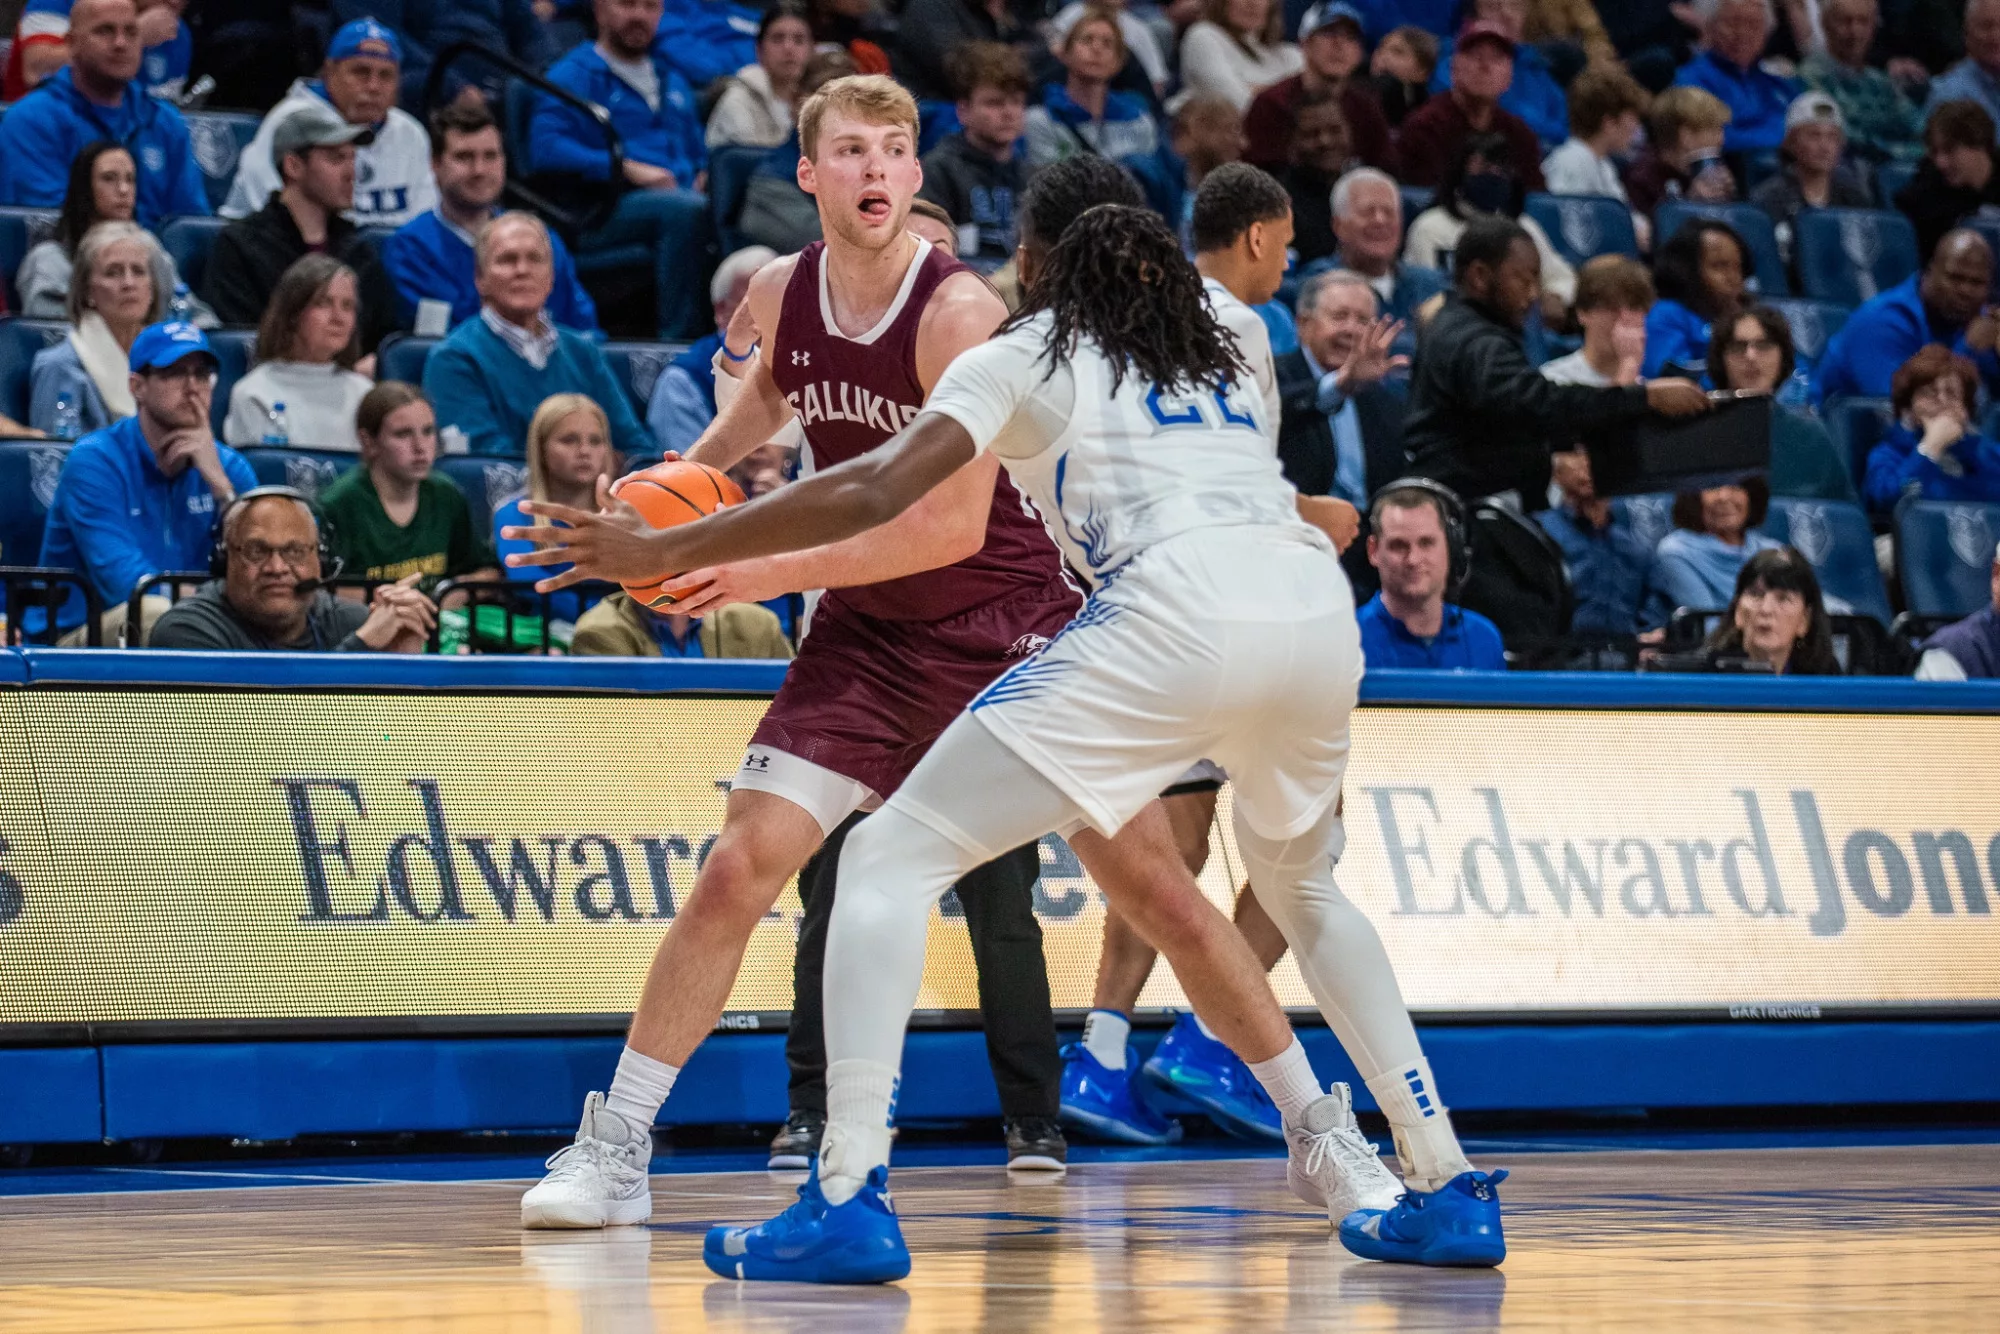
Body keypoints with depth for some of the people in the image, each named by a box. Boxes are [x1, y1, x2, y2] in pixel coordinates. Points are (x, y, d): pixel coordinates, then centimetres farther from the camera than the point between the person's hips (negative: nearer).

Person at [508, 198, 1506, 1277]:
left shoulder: (1027, 355, 17)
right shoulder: (1225, 368, 34)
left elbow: (878, 489, 4)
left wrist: (663, 550, 6)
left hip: (1176, 619, -6)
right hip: (1319, 611, 6)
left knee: (890, 856, 0)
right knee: (1297, 887, 33)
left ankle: (848, 1199, -15)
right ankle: (1447, 1188, 26)